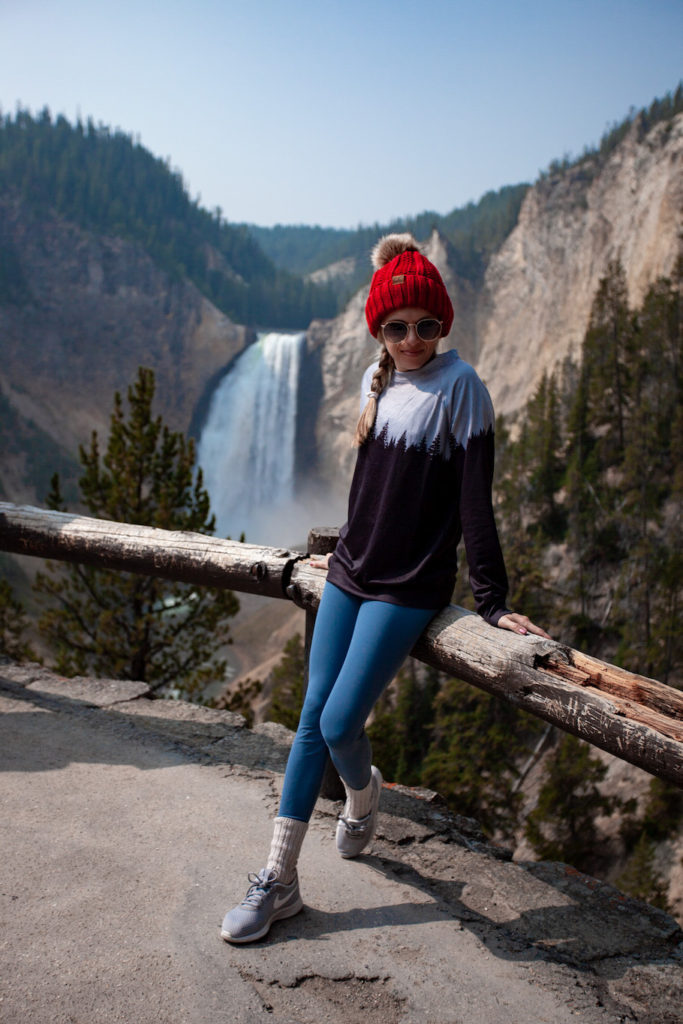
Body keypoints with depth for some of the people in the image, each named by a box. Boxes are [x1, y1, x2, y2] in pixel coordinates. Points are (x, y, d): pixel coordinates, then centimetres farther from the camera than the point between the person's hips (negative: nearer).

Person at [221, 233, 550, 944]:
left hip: (409, 590, -6)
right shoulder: (379, 378, 8)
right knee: (312, 718, 5)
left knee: (339, 725, -7)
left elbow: (475, 499, -13)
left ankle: (363, 797, 30)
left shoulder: (459, 387, -11)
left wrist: (491, 602, -13)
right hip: (350, 575, 6)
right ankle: (278, 879, 15)